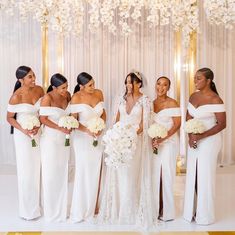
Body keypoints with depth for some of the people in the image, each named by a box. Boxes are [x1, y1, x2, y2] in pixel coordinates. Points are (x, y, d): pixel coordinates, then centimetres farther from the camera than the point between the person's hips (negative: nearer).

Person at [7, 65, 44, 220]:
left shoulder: (39, 90, -7)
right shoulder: (16, 97, -20)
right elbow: (9, 118, -9)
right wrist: (23, 130, -21)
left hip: (38, 132, 5)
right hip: (23, 135, -5)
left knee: (38, 167, 13)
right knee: (27, 170, 4)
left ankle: (38, 203, 32)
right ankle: (28, 209, 21)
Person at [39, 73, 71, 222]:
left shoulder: (67, 95, -2)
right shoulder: (47, 98, -18)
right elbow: (43, 119, -15)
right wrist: (60, 128, -21)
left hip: (65, 138, 5)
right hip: (51, 139, -5)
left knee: (63, 172, 12)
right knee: (51, 173, 4)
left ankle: (62, 208, 28)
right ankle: (52, 210, 21)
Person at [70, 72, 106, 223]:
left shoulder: (99, 93, 0)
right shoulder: (76, 97, -13)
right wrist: (87, 130, -23)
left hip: (98, 137, 4)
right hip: (82, 138, -4)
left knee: (95, 172, 9)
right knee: (83, 173, 1)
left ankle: (93, 206, 26)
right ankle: (81, 210, 16)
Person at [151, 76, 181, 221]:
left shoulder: (172, 103, -7)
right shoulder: (152, 103, 10)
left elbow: (177, 124, -11)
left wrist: (162, 138, -18)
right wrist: (152, 139, -1)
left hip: (169, 143, -5)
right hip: (155, 144, 5)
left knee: (167, 175, 0)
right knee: (155, 175, 8)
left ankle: (168, 212, 13)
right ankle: (156, 209, 20)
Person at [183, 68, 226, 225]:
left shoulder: (215, 99, -15)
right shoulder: (193, 97, 6)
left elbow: (222, 124, -16)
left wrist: (201, 136, -21)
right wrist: (190, 136, -7)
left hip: (209, 141, -6)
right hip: (194, 141, 7)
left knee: (205, 176, 1)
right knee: (192, 175, 11)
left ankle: (204, 215, 18)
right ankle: (192, 211, 25)